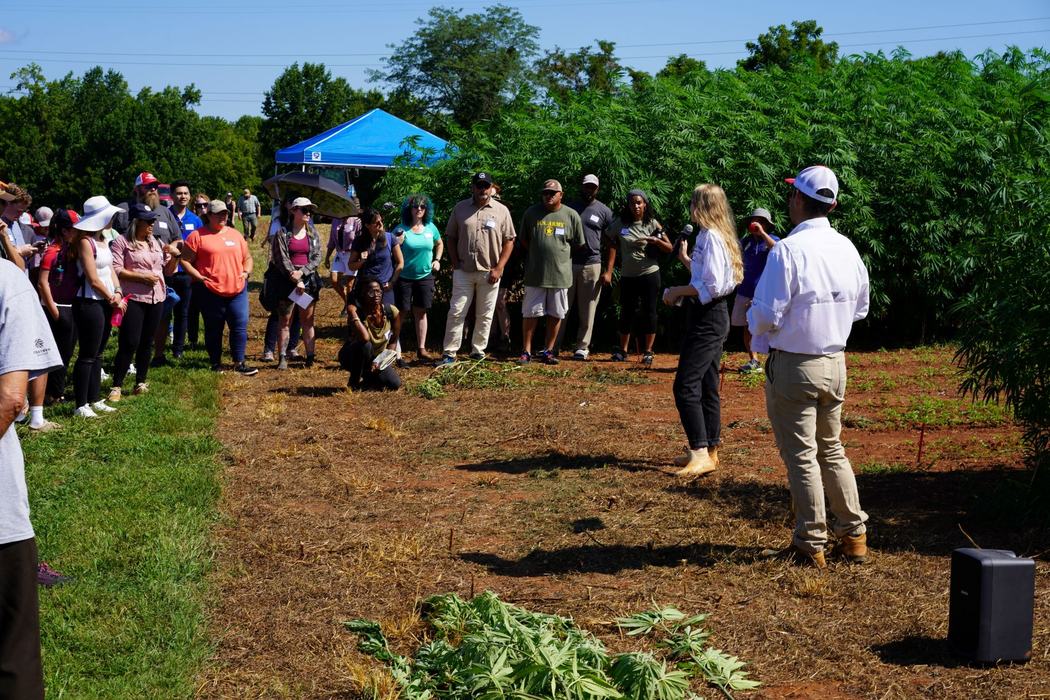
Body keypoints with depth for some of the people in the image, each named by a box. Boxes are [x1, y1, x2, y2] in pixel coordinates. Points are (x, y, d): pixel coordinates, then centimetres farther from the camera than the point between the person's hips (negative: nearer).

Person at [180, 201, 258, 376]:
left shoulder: (235, 235, 13)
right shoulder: (198, 236, -3)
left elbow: (247, 258, 21)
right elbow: (185, 260, -5)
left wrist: (246, 272, 3)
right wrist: (199, 276, -12)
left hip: (237, 290, 4)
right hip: (211, 291, -4)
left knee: (240, 326, 0)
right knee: (214, 329, 7)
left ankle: (239, 362, 7)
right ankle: (216, 363, 19)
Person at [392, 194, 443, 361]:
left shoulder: (430, 228, 2)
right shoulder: (401, 229, -10)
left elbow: (439, 244, 21)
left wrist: (437, 260, 9)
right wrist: (398, 241, -26)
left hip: (425, 276, 3)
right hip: (404, 277, -3)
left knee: (421, 312, 9)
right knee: (400, 312, 1)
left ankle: (421, 348, 15)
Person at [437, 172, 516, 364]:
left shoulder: (501, 211, 1)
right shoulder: (460, 208, 5)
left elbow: (509, 241, 1)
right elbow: (451, 237, 9)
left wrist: (499, 268, -7)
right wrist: (455, 264, 0)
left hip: (489, 273, 0)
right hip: (463, 271, 0)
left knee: (485, 315, 6)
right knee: (456, 312, -2)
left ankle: (478, 351, 17)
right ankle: (449, 353, 2)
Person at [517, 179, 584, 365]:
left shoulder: (571, 215, 1)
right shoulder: (531, 213, 2)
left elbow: (578, 244, 8)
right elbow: (523, 240, 11)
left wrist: (559, 254, 6)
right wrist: (539, 255, 5)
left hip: (560, 274, 1)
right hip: (535, 273, 0)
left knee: (556, 315, 6)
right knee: (530, 313, 1)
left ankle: (547, 351, 16)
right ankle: (526, 351, 8)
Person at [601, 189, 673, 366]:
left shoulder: (652, 224, -2)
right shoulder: (620, 223, 0)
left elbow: (669, 248, -2)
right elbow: (612, 246, 6)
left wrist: (656, 240, -22)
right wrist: (608, 271, 0)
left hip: (649, 274, -2)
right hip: (628, 276, 2)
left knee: (649, 312, 1)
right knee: (626, 312, 8)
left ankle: (648, 352, 8)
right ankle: (622, 351, 19)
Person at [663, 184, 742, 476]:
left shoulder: (710, 237, -16)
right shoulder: (712, 235, 14)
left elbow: (713, 286, -22)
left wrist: (678, 291, -14)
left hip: (707, 318, -11)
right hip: (712, 317, 11)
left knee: (685, 385, -13)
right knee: (707, 387, 15)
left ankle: (701, 454, -15)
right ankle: (709, 450, 22)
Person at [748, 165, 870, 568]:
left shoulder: (787, 251, -19)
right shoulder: (846, 249, 2)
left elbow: (767, 315, -19)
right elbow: (860, 307, 12)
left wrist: (754, 327, 2)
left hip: (793, 365, -6)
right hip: (835, 362, 6)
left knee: (801, 455, 3)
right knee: (831, 449, 19)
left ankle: (810, 545, 9)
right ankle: (853, 536, 22)